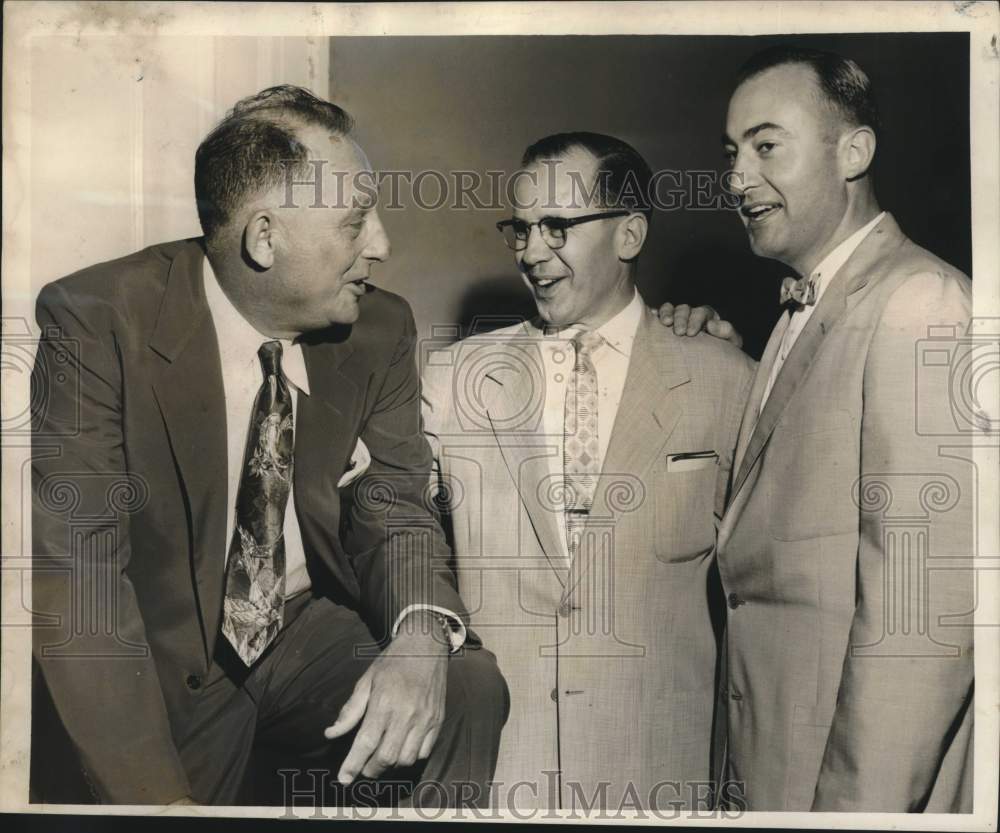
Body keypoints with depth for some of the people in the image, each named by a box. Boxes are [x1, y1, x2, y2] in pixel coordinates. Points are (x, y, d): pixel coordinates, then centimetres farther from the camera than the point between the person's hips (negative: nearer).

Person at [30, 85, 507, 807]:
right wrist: (156, 795, -28)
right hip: (167, 664, -1)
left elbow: (392, 504, -4)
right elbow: (76, 566, -21)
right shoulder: (96, 322, -18)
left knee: (469, 689, -21)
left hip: (313, 633, 2)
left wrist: (421, 636, -27)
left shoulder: (379, 329, -5)